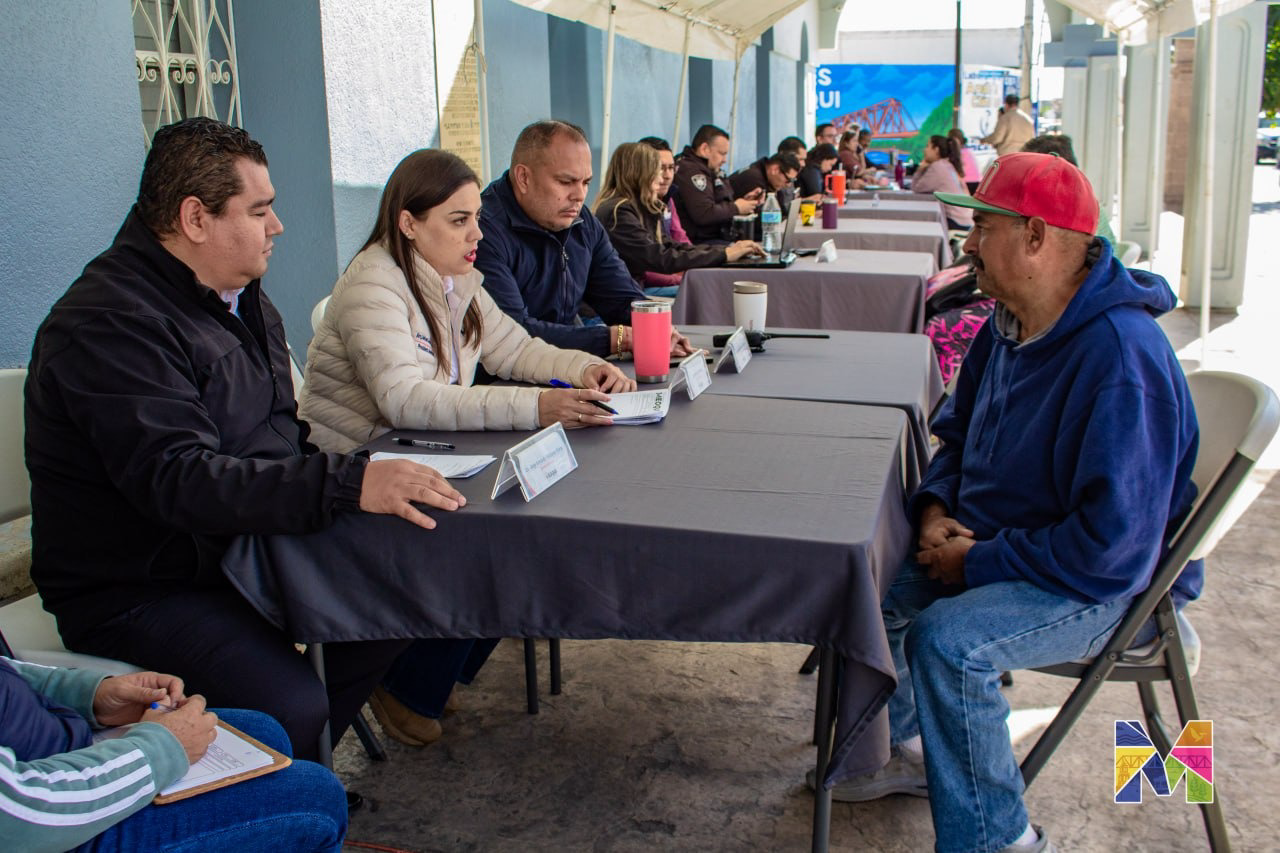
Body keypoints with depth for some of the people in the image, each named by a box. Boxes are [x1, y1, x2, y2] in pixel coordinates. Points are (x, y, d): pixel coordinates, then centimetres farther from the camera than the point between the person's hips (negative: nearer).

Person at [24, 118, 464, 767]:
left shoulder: (240, 295, 11)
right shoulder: (109, 322, -22)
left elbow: (275, 429, 17)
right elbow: (177, 479, -33)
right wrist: (348, 484, -39)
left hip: (246, 545, 9)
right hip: (137, 590, -9)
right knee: (289, 707, -28)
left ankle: (299, 773, 14)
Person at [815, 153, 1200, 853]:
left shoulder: (1120, 360, -28)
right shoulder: (1009, 325, 2)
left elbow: (1114, 547, -31)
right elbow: (958, 433, 17)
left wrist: (978, 562, -22)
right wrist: (935, 509, -4)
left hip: (1113, 585, -9)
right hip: (999, 538, 9)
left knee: (946, 638, -30)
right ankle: (904, 747, 20)